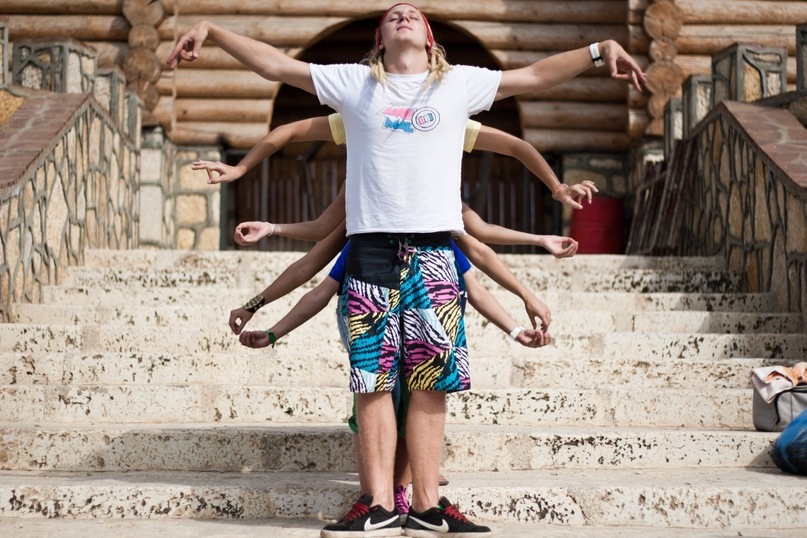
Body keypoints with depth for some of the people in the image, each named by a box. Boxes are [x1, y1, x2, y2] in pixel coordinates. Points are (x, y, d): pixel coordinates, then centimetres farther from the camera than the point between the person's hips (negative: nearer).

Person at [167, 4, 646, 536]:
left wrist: (600, 49, 10)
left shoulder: (460, 83, 15)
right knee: (374, 379, -4)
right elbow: (275, 64, 14)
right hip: (372, 243, 0)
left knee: (431, 378, -2)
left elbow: (535, 75, 17)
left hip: (434, 246, 1)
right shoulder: (354, 83, 13)